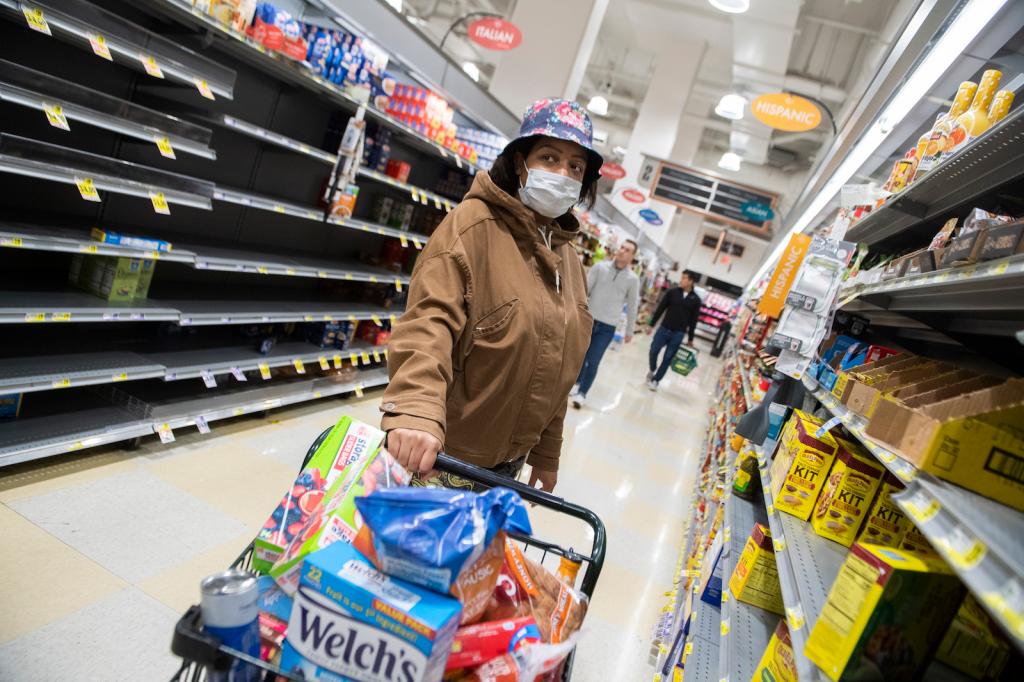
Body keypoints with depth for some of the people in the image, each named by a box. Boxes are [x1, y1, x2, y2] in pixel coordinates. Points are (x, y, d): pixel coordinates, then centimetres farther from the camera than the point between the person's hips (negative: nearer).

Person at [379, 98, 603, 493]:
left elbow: (556, 369, 12)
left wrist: (546, 454, 16)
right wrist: (415, 410, -44)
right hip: (440, 453, -7)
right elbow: (430, 320, -28)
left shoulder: (568, 258, 8)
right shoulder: (474, 224, -14)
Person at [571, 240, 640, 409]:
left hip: (607, 327, -1)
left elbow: (632, 306, 4)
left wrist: (629, 331, 9)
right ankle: (577, 382, 38)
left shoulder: (633, 279, -4)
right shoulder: (600, 267, -4)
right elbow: (584, 289, -2)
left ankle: (582, 393, 12)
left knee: (593, 361, -4)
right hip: (588, 320, 1)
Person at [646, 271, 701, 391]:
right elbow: (660, 308, 4)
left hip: (679, 333, -1)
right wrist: (652, 324, 3)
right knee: (654, 351, 1)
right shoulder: (672, 292, 1)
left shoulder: (696, 299, -1)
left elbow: (693, 320, 4)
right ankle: (652, 371, 30)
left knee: (668, 358, 1)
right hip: (664, 328, 1)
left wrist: (690, 338, 6)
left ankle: (655, 380, 14)